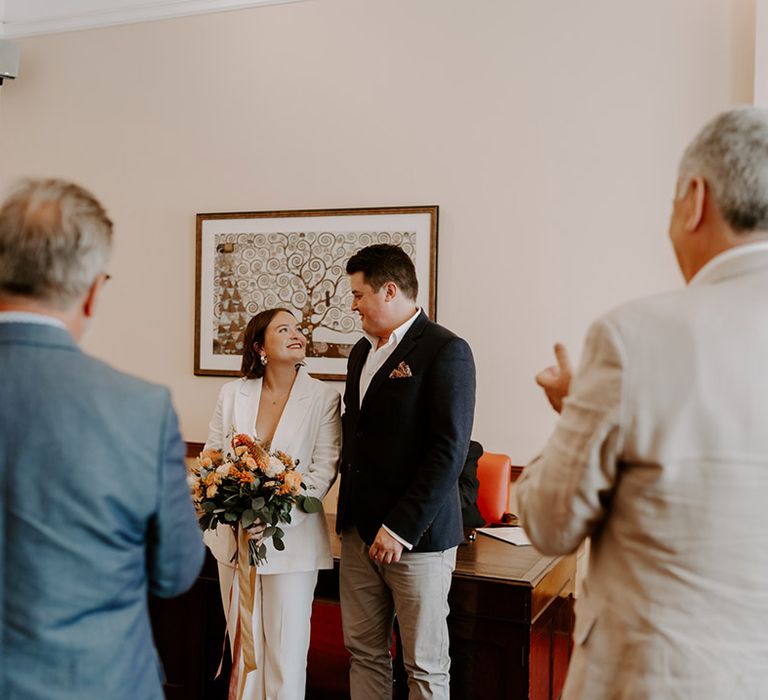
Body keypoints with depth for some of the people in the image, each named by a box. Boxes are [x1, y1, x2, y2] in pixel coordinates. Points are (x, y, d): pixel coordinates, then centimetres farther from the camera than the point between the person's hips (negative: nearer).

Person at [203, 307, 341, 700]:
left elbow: (324, 470, -8)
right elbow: (211, 455, 7)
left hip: (292, 539, -2)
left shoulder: (324, 398, -5)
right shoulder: (232, 394, 3)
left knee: (286, 650, 4)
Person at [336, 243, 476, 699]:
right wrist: (349, 512, 11)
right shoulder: (363, 351, 14)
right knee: (364, 652, 14)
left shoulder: (446, 351, -11)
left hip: (417, 535, -7)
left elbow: (450, 450, -17)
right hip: (359, 531, 7)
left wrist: (401, 529, -17)